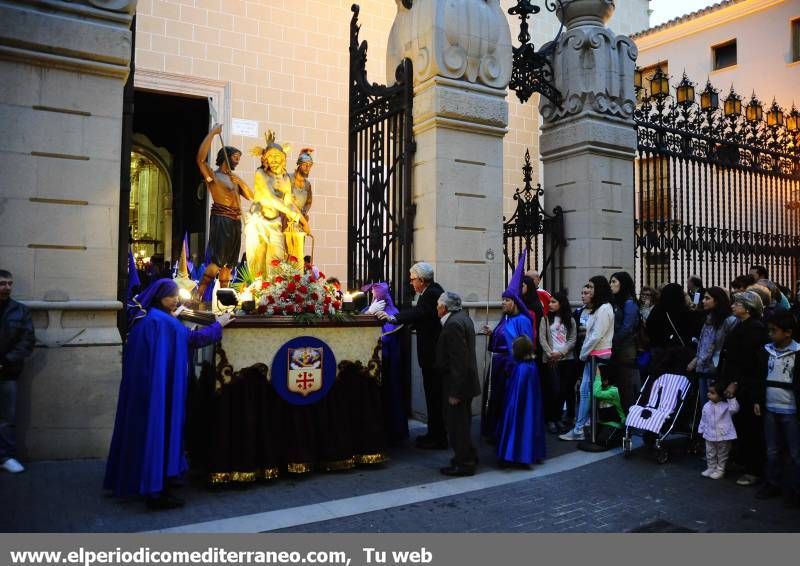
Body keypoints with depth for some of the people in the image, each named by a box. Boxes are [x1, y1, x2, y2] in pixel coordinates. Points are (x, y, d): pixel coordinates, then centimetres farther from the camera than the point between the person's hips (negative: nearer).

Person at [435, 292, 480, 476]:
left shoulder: (453, 324, -21)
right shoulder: (463, 317, 10)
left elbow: (458, 360, -24)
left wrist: (455, 392, -22)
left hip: (457, 383, -10)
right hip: (467, 380, 10)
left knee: (457, 424, -1)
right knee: (462, 421, 21)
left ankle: (464, 464, 8)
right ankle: (469, 456, 33)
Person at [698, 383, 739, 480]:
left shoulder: (726, 405, -12)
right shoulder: (707, 406, 0)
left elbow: (735, 409, -30)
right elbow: (703, 420, 8)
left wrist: (731, 398, -30)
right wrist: (701, 430, 11)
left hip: (724, 435, -4)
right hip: (710, 435, 4)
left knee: (722, 454, 10)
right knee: (710, 453, 15)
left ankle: (720, 470, 23)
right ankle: (711, 468, 30)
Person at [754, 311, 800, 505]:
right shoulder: (766, 351, 6)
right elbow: (760, 379, 13)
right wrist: (758, 401, 9)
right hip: (770, 409, 5)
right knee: (772, 451, 14)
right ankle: (772, 484, 24)